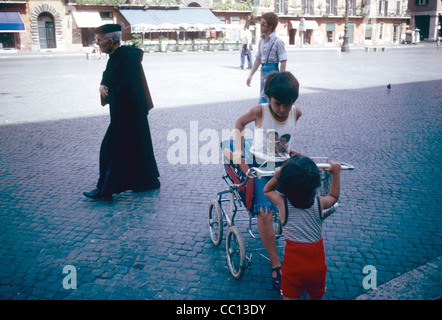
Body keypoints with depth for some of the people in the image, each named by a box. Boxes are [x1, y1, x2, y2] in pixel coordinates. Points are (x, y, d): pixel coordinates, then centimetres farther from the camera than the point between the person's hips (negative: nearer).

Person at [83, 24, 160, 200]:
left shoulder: (127, 57, -19)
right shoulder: (115, 56, 11)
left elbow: (126, 86, -25)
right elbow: (108, 78, 18)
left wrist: (108, 94, -11)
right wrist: (103, 86, -4)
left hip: (129, 111, -10)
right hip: (122, 111, 10)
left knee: (114, 149, -5)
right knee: (136, 147, 16)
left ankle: (106, 189, 2)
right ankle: (148, 182, 27)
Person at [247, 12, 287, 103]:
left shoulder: (277, 41, -11)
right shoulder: (261, 41, 11)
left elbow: (283, 62, -13)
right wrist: (251, 75, 14)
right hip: (263, 71, 8)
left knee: (263, 100, -13)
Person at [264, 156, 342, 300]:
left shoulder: (282, 202, -11)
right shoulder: (319, 203, -7)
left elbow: (267, 190, 12)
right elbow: (333, 196, 17)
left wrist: (276, 177, 1)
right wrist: (336, 172, 19)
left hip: (293, 263, -1)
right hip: (317, 264, 2)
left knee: (290, 297, 17)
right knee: (316, 297, 24)